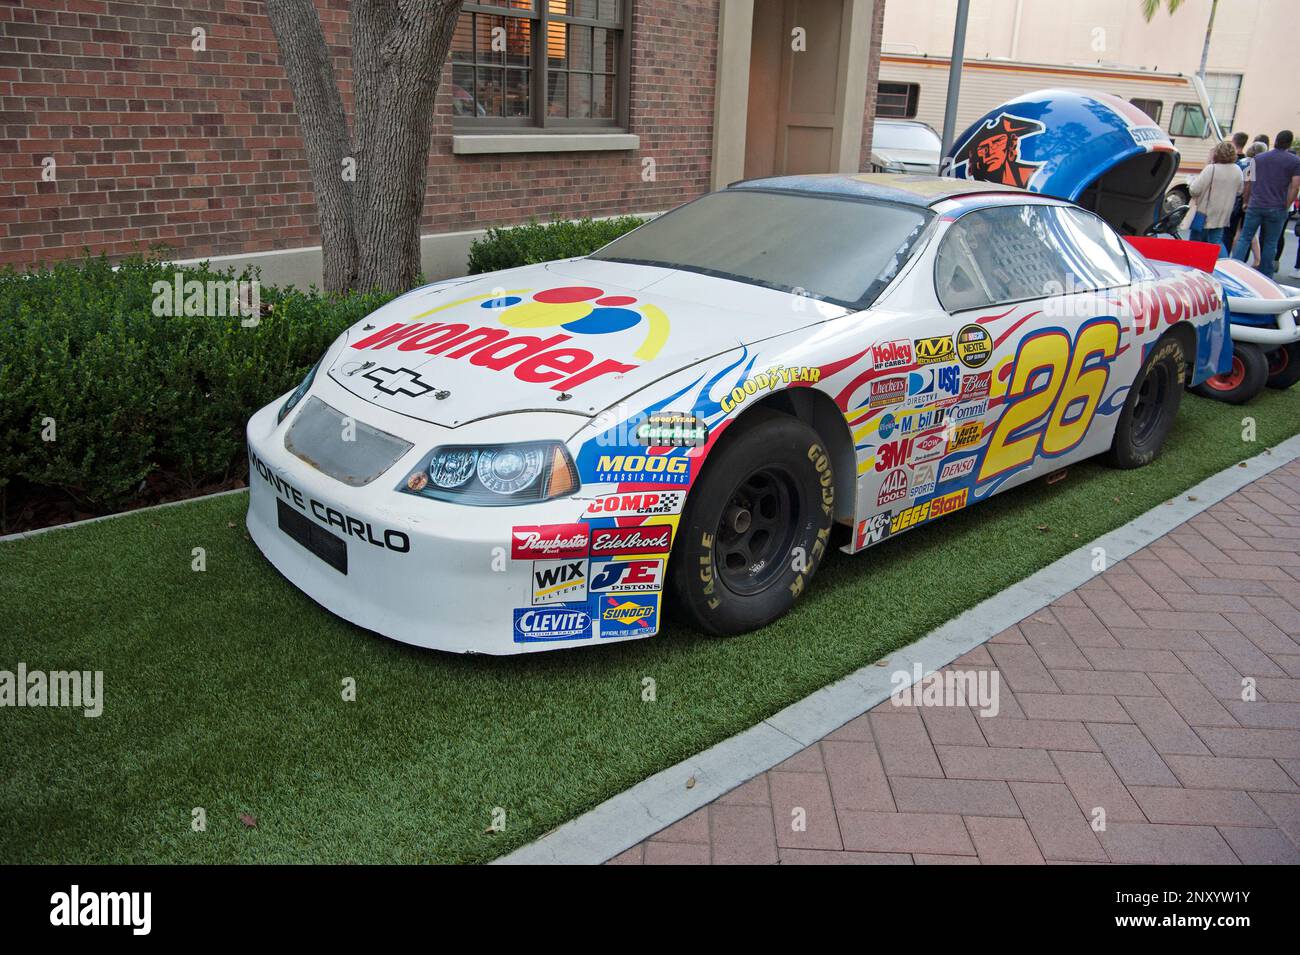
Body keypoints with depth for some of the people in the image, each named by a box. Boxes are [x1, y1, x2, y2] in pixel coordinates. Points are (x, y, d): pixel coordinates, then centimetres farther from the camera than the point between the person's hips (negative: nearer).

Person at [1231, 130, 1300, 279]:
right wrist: (1286, 206, 1)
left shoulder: (1258, 158, 8)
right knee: (1270, 243, 7)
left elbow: (1249, 183, 10)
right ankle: (1265, 276, 10)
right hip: (1277, 209, -1)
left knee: (1245, 238, 6)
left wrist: (1245, 201, 19)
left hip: (1255, 206, 1)